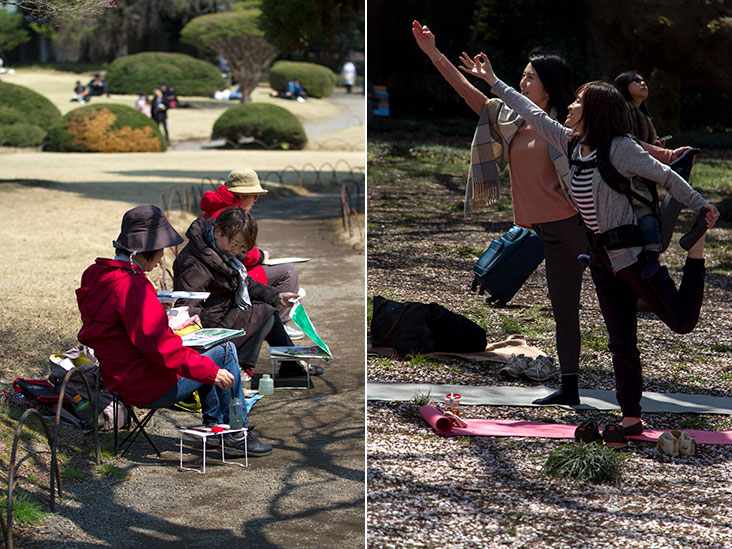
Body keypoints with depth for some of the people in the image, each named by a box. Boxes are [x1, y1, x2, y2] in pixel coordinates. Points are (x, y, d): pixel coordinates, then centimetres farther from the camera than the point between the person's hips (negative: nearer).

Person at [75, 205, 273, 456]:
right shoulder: (132, 286, -25)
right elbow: (160, 346, -27)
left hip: (122, 378, 11)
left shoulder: (96, 275, 6)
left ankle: (215, 424, 29)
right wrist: (211, 372, -21)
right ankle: (237, 436, 5)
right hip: (149, 390, -11)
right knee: (225, 352, -3)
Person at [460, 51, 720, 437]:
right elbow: (533, 114, 15)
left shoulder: (620, 148, -12)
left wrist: (701, 206, -7)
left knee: (682, 322, -5)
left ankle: (695, 253, 18)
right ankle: (631, 419, 13)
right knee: (621, 342, 7)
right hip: (602, 259, 6)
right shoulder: (571, 144, 7)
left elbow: (665, 176, -6)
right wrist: (493, 82, 20)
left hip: (633, 253, -6)